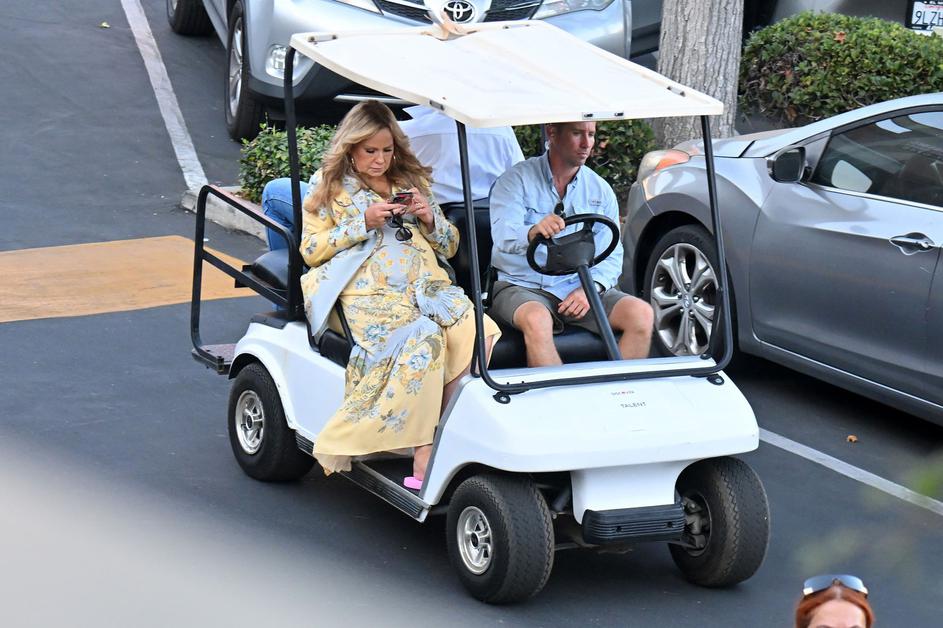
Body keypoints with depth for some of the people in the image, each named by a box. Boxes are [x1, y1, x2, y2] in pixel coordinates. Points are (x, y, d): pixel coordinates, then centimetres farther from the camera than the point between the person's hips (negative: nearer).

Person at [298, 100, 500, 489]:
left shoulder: (411, 180, 24)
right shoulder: (327, 185, 15)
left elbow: (449, 246, 24)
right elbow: (311, 249, 5)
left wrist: (430, 219, 3)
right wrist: (364, 223, -5)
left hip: (427, 283, 4)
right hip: (370, 292, -4)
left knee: (477, 331, -29)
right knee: (424, 336, -35)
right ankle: (424, 451, -35)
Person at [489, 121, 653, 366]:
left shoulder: (600, 190, 10)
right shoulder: (515, 180, -4)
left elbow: (611, 257, 7)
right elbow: (503, 236, -21)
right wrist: (532, 232, -45)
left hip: (580, 288, 4)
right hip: (522, 286, -4)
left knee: (642, 314, -18)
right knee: (537, 320, -37)